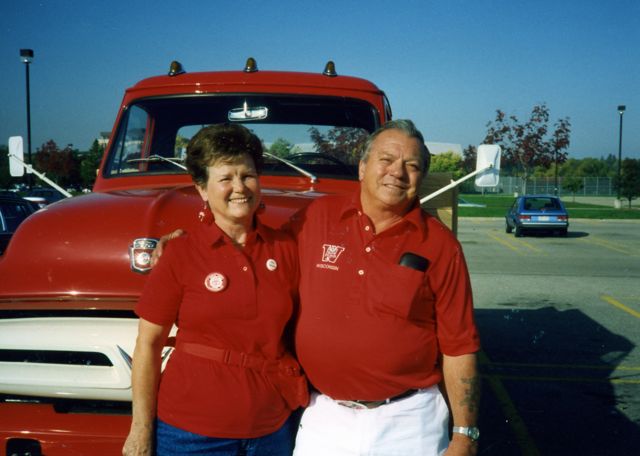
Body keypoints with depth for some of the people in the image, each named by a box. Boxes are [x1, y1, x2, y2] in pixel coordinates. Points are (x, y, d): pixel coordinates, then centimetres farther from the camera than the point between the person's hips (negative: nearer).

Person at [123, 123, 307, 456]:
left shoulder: (285, 248, 0)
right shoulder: (181, 254, -7)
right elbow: (148, 343, -5)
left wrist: (303, 398, 0)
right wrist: (142, 428, -6)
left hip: (273, 424, 3)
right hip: (191, 428, -2)